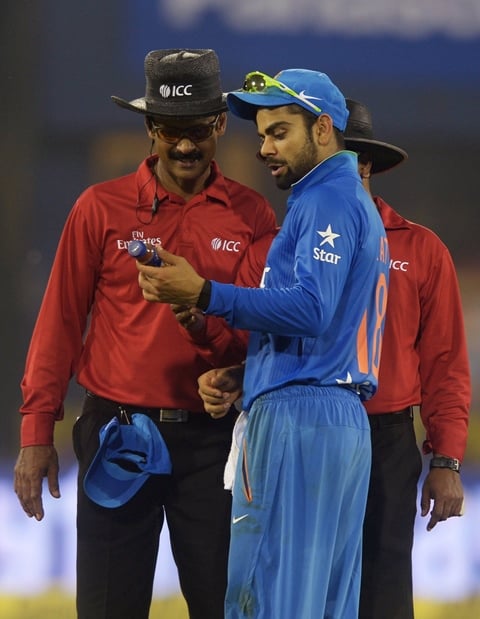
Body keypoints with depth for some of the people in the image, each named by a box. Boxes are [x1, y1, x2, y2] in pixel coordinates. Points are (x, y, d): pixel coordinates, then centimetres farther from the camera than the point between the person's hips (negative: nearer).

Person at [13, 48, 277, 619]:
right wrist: (36, 432, 1)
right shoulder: (101, 208, 4)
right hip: (118, 436, -1)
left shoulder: (250, 217, 6)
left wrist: (206, 326, -18)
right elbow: (60, 322, 5)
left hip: (211, 439, 1)